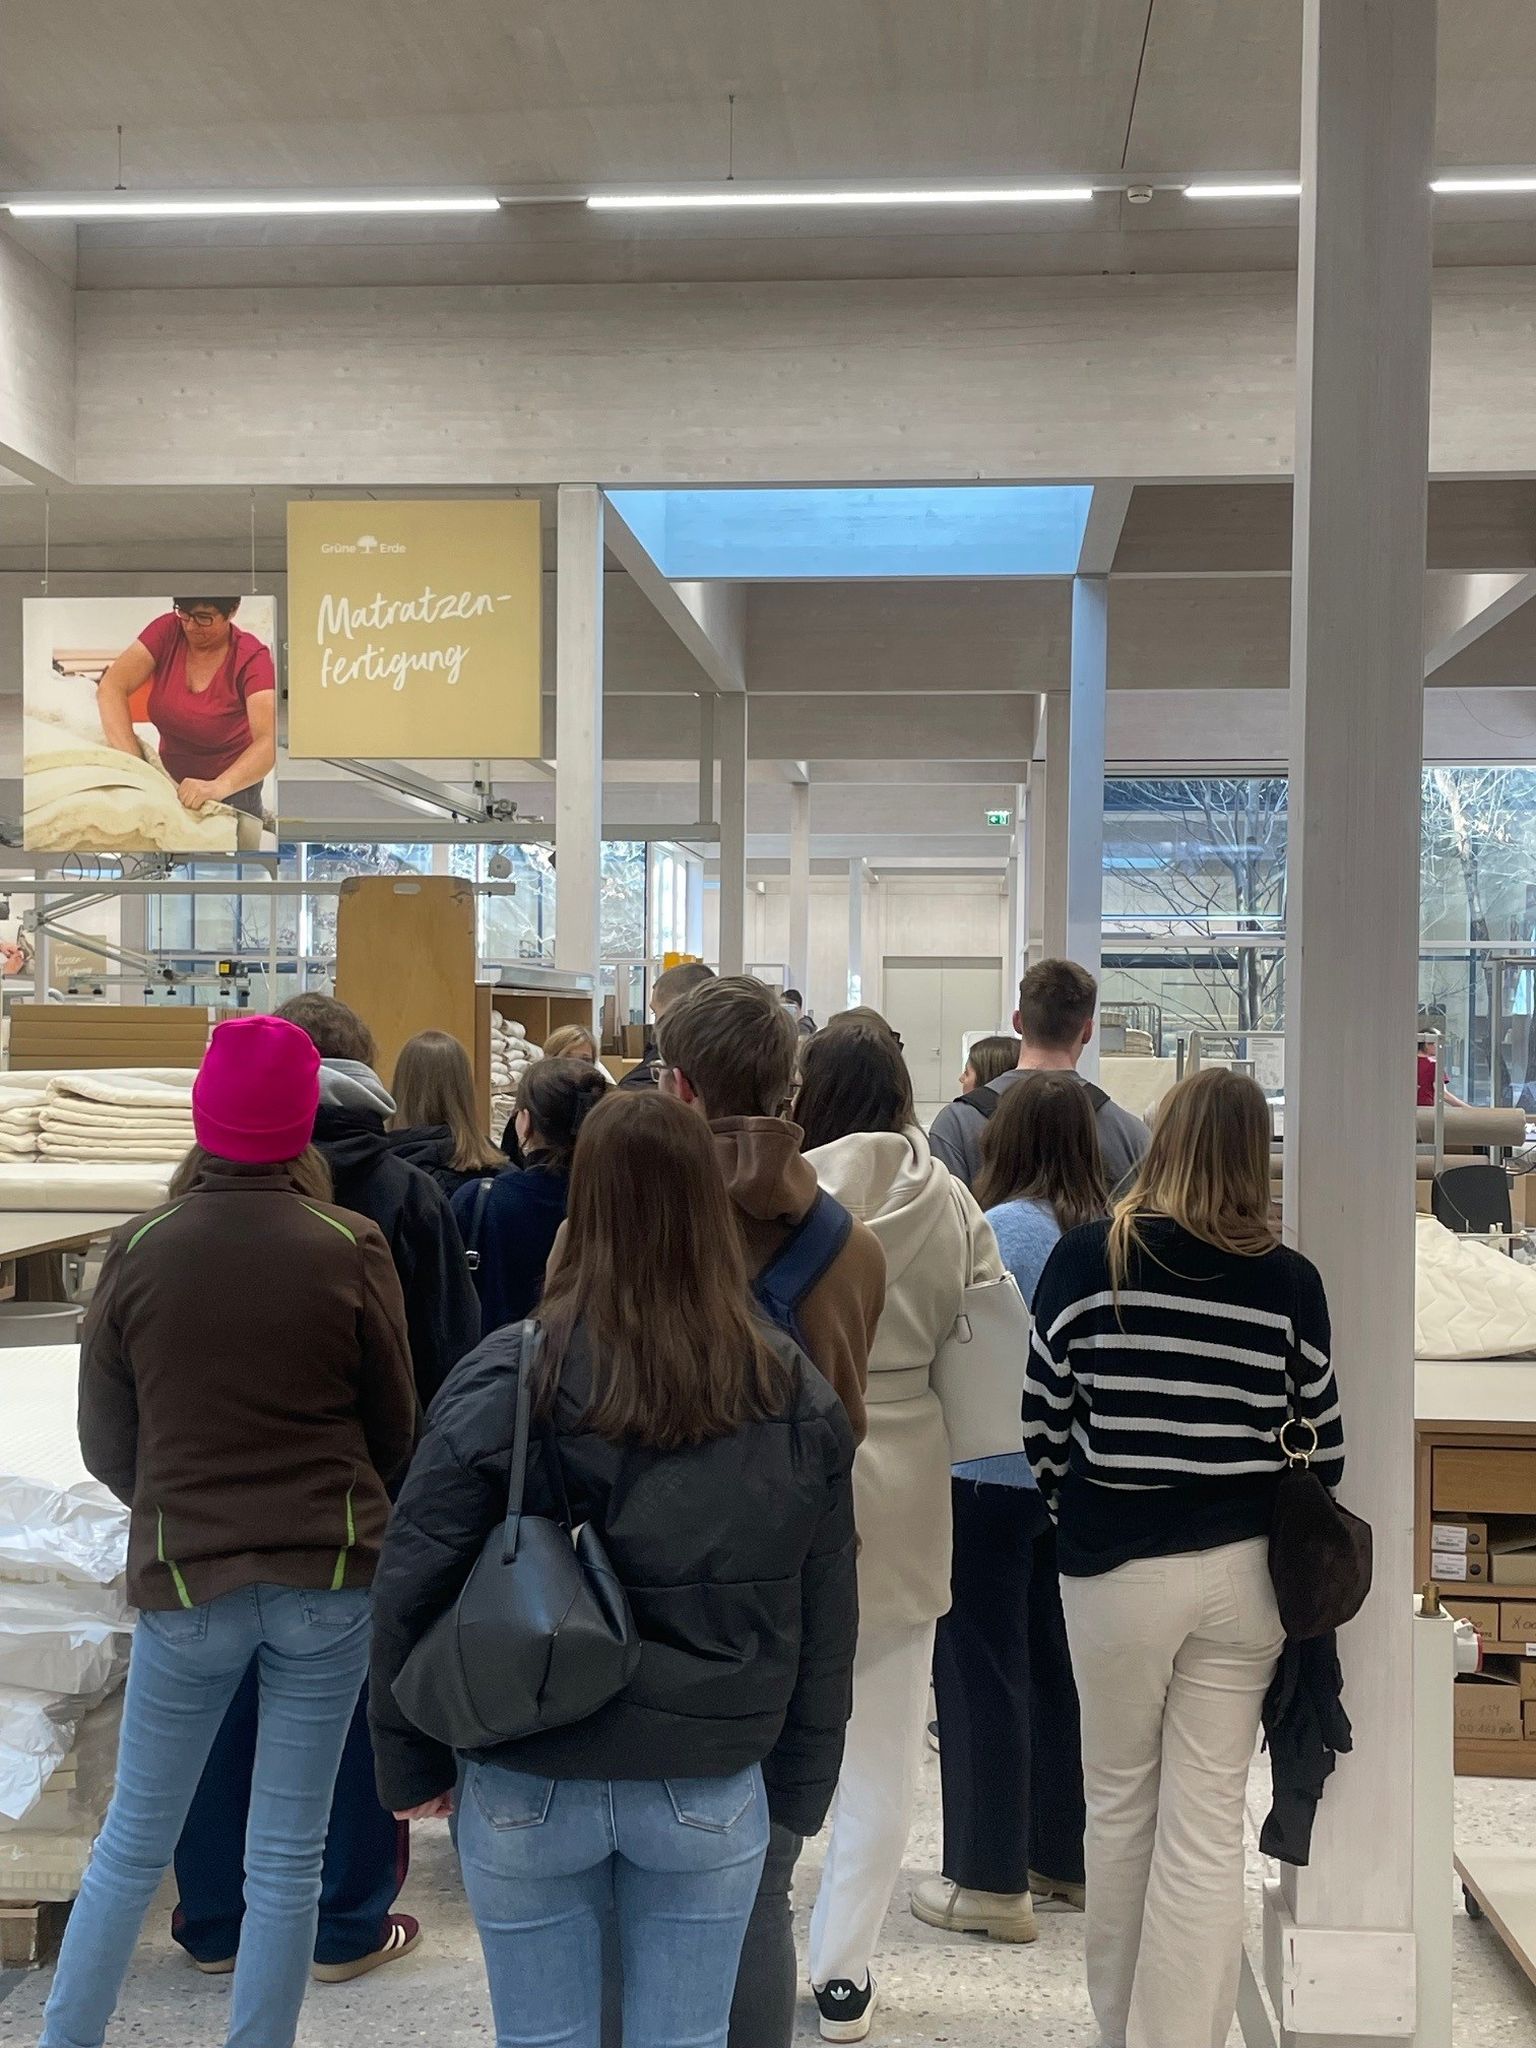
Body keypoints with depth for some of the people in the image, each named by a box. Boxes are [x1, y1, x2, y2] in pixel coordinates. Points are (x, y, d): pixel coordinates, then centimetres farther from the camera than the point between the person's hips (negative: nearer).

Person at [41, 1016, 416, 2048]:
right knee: (288, 1858, 9)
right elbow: (396, 1428, 2)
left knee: (133, 1846, 17)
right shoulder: (351, 1249, -9)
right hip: (330, 1577, -1)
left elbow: (105, 1443, 3)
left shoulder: (138, 1251, -6)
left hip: (186, 1577, 1)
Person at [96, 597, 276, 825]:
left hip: (232, 791, -3)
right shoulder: (168, 631, -10)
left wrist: (219, 787, -50)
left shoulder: (252, 658, -19)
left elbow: (269, 743, -33)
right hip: (170, 780, 3)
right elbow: (111, 688, -19)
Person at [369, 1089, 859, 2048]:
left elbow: (411, 1589, -9)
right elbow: (825, 1623, 2)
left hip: (529, 1788, -1)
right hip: (711, 1791, 2)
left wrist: (412, 1762, 3)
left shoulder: (508, 1378, -13)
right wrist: (799, 1791, 12)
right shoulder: (797, 1398, -5)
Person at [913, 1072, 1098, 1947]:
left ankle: (992, 1882, 11)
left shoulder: (1000, 1231, -18)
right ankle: (1068, 1856, 29)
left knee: (984, 1674, 4)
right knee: (1058, 1663, 18)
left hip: (993, 1477, -6)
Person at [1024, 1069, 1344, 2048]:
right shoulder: (1289, 1279, -6)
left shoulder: (1089, 1257, -9)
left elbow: (1042, 1416, -4)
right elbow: (1322, 1437, 1)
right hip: (1243, 1568, 1)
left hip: (1116, 1565, 0)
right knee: (1208, 1824, 7)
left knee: (1121, 1800, 17)